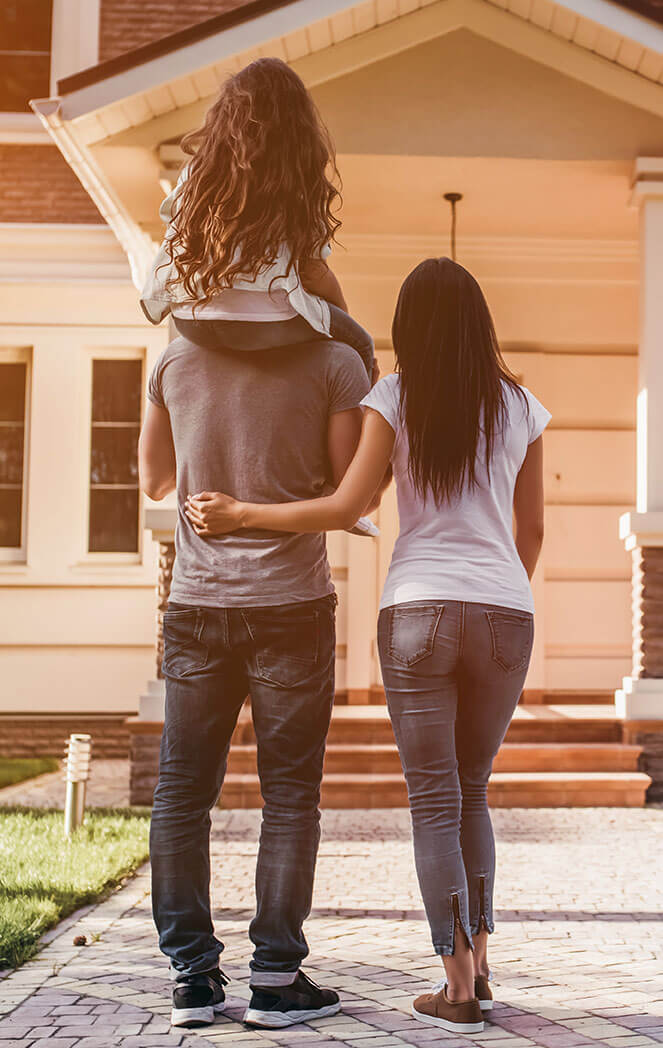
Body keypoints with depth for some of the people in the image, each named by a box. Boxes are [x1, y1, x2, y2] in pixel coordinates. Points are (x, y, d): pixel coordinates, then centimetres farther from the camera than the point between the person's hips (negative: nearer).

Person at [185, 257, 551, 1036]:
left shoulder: (395, 397, -1)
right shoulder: (519, 407, 7)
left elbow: (345, 507, -8)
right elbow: (531, 528, 13)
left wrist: (239, 514, 1)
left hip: (417, 610, -2)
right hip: (503, 615, 3)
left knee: (435, 798, 3)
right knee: (471, 790, 18)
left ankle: (458, 986, 1)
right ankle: (477, 964, 18)